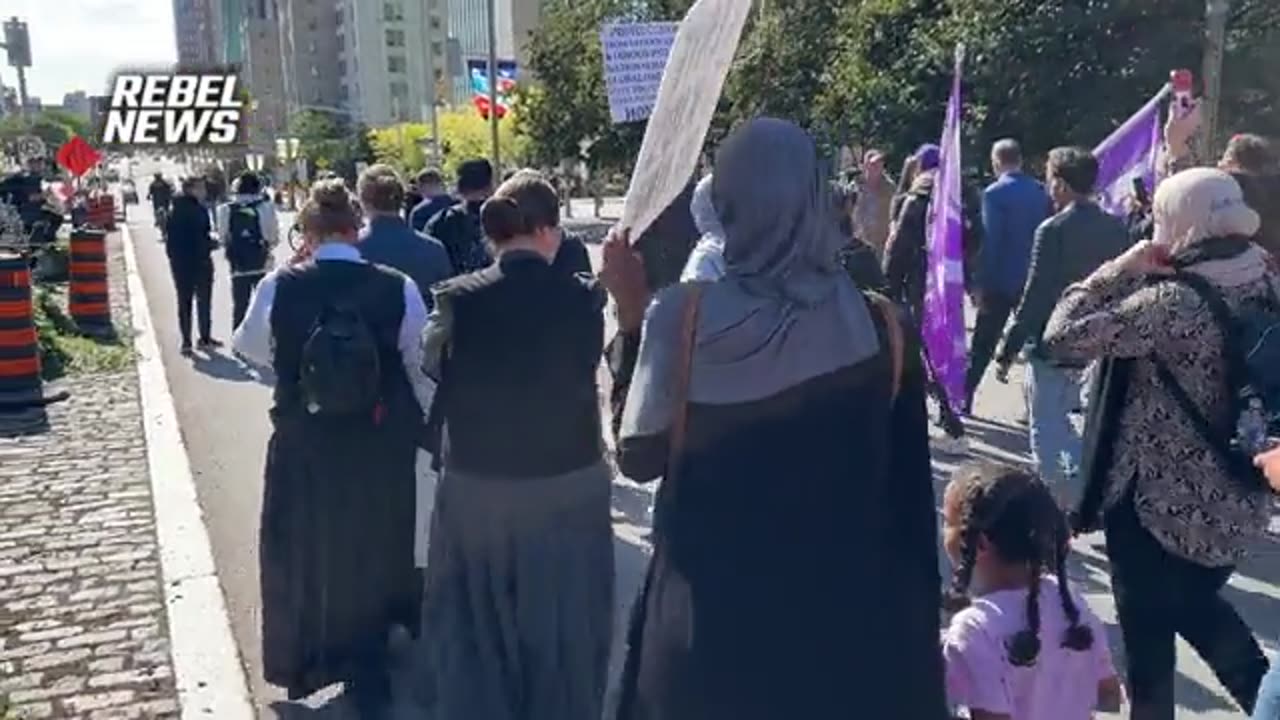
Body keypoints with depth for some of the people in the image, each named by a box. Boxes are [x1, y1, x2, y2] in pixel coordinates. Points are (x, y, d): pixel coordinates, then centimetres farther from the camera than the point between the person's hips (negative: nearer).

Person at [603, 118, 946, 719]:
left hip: (710, 610, -1)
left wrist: (632, 317, -1)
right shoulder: (876, 325, -8)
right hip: (845, 611, 2)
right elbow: (904, 493, -2)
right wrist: (911, 622, 9)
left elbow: (638, 459, -5)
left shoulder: (685, 315, -15)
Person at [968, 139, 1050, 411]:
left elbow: (990, 241, -17)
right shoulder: (1040, 191, 4)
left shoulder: (994, 193, -13)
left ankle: (963, 400, 8)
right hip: (1035, 279, 5)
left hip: (1000, 280, -4)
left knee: (983, 344, 4)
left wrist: (980, 282, -13)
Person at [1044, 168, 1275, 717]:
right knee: (1196, 604, 31)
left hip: (1160, 505, -7)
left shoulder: (1171, 302, -25)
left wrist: (1122, 268, -16)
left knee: (1149, 639, 13)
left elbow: (1063, 338, -24)